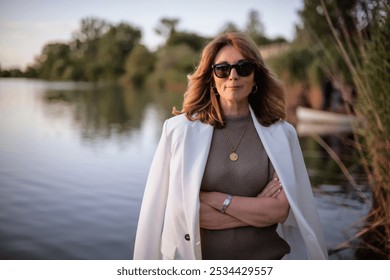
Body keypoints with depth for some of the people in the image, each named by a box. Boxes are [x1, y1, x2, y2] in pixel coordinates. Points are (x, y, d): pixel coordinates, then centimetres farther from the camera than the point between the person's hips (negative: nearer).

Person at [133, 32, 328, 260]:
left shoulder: (282, 134, -5)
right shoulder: (178, 129, -10)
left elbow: (280, 210, -10)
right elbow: (180, 211, -14)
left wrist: (212, 198, -16)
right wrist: (258, 208, -13)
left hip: (267, 255, 2)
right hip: (196, 255, -1)